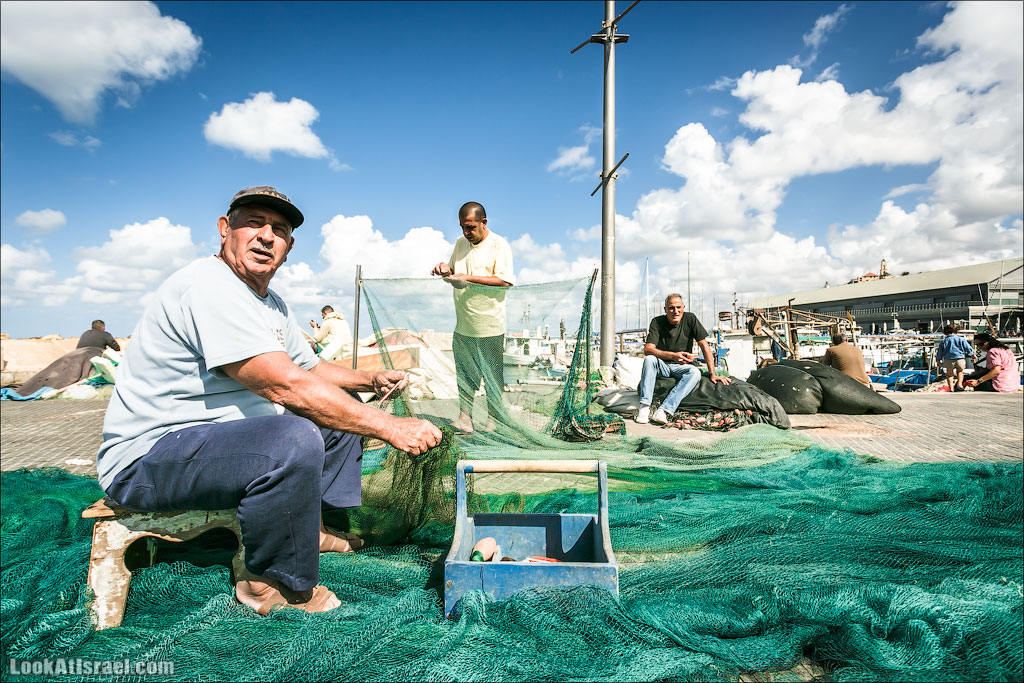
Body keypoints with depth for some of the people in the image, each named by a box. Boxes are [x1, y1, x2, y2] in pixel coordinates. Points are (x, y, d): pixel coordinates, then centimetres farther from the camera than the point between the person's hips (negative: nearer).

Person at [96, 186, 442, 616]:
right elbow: (286, 386, -31)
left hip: (222, 434, 10)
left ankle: (313, 528, 13)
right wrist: (389, 427, -27)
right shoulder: (209, 286, -22)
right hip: (147, 457, -10)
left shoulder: (271, 305, 10)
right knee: (295, 439, -35)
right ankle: (269, 583, -12)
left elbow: (311, 368, 21)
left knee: (342, 406, 13)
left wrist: (371, 380, 3)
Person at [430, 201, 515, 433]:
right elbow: (454, 271, 26)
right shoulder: (461, 243, 12)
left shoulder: (499, 245, -8)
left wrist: (469, 278, -22)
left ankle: (493, 421, 18)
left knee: (492, 377, 5)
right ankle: (464, 418, 19)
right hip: (463, 325, 6)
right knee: (464, 374, 10)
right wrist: (445, 269, 1)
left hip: (490, 327, -6)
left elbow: (505, 280, -19)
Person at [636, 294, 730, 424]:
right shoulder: (657, 322, -8)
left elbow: (704, 345, -7)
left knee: (695, 373, -32)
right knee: (649, 359, -31)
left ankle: (664, 411, -43)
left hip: (682, 367, 0)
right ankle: (644, 407, -36)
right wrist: (673, 356, -33)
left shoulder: (690, 319, -6)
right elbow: (648, 349, -18)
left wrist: (712, 374, -14)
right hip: (662, 366, 0)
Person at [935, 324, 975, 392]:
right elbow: (968, 348, 9)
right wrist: (972, 354, 26)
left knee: (949, 374, 12)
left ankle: (951, 389, 3)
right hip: (960, 358, 0)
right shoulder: (961, 339, 4)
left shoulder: (943, 341, 6)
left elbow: (939, 352, 10)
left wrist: (938, 360, 21)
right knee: (960, 371, 25)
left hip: (948, 359, 0)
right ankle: (959, 383, 6)